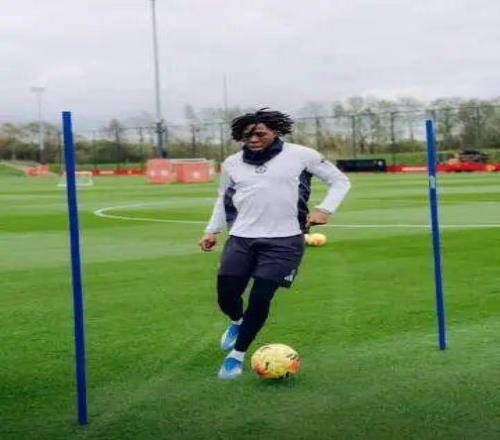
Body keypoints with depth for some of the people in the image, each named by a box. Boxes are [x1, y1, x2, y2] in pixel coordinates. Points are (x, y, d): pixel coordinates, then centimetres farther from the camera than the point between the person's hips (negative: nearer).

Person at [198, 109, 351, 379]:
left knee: (260, 298, -8)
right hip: (241, 238, 3)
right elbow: (224, 198, 26)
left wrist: (324, 209, -5)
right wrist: (212, 230, 20)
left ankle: (237, 355, 14)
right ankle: (237, 321, 36)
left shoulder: (301, 155, 0)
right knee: (226, 295, -3)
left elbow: (340, 181, 8)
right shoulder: (232, 163, 10)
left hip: (284, 241, -3)